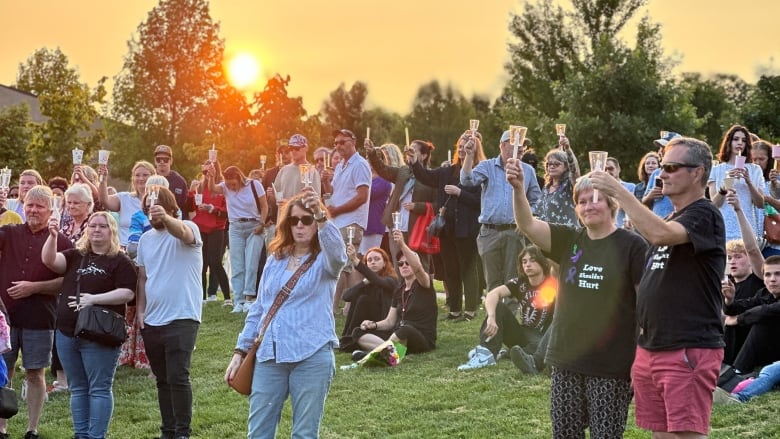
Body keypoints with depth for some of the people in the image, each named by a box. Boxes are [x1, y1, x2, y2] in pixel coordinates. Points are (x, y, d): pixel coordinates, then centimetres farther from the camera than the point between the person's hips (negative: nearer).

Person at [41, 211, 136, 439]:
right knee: (78, 388, 12)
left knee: (99, 389, -2)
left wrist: (94, 299, -19)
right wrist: (52, 236, -17)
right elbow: (49, 260, -1)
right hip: (67, 333, 6)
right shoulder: (75, 256, 13)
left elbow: (128, 293, -11)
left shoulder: (120, 262, -2)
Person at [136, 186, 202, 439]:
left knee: (178, 377, -13)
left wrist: (165, 218, -53)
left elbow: (181, 232, -32)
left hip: (181, 318, -6)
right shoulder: (145, 239, 13)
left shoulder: (188, 229, -7)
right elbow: (143, 277, 17)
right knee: (162, 380, 12)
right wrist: (140, 310, 6)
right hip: (152, 321, 7)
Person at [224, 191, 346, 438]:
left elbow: (338, 254, -27)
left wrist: (321, 216, -41)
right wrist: (240, 351, 12)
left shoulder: (324, 261, -1)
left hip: (312, 357, -4)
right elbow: (258, 309, 17)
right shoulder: (275, 259, 13)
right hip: (269, 356, 4)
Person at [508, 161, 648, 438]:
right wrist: (518, 188, -23)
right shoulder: (569, 241, 7)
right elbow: (527, 225, -5)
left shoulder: (631, 246, -6)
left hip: (611, 364, -5)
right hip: (567, 359, 5)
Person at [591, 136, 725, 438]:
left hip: (689, 350, -9)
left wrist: (619, 192, -23)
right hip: (651, 347, 9)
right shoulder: (671, 220, 20)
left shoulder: (704, 216, -9)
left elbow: (659, 234, -29)